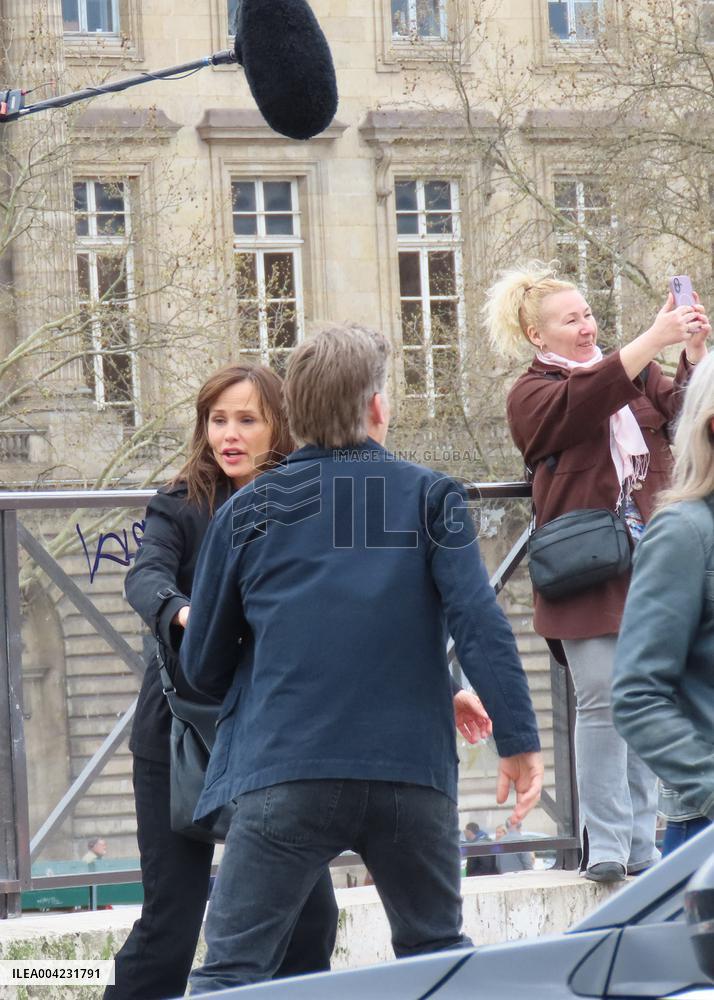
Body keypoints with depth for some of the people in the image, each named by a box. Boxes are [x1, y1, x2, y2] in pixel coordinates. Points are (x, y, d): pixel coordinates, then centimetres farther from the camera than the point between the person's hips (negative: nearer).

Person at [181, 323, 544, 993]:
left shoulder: (247, 511, 9)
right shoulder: (429, 497, 7)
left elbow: (202, 667, 14)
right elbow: (480, 622, -5)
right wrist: (518, 739, -4)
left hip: (284, 772, -1)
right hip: (415, 774, 1)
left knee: (230, 974, -2)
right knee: (438, 957, 19)